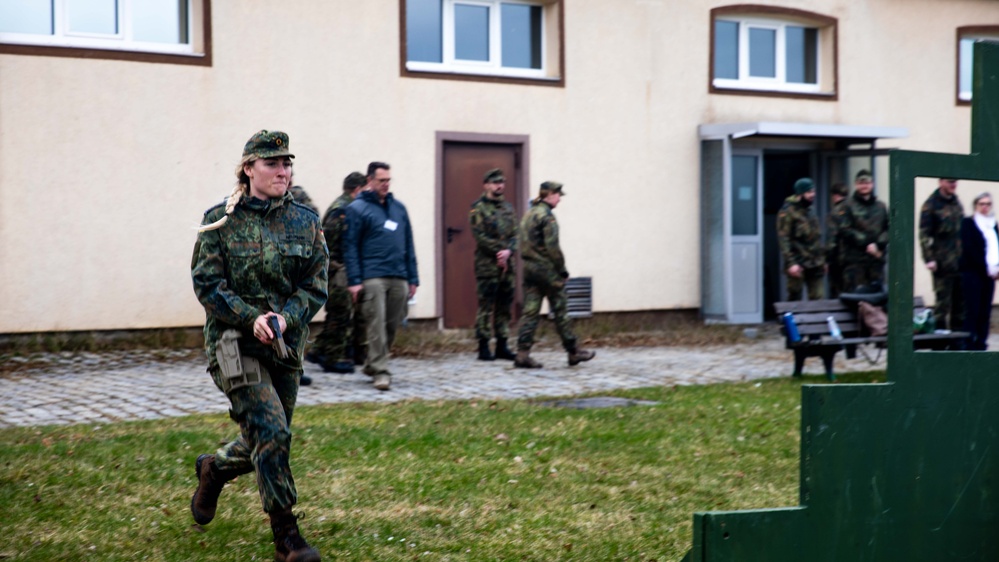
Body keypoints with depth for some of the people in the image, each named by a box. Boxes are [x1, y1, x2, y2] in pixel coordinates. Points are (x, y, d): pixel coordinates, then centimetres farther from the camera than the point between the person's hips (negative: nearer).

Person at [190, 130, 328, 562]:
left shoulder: (305, 221, 4)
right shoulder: (220, 220, -2)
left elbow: (315, 286, 2)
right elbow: (207, 282, -5)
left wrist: (286, 317, -17)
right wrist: (251, 318, -19)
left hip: (286, 345, 4)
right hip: (234, 342, -4)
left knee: (266, 441, 13)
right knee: (270, 432, -16)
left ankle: (213, 469, 46)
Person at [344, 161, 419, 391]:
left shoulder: (399, 208, 16)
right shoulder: (358, 208, 0)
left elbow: (408, 245, 18)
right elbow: (350, 247, -3)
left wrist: (412, 277, 13)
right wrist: (354, 280, -10)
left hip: (398, 277, 5)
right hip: (373, 276, -5)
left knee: (392, 326, 9)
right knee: (377, 325, -9)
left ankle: (372, 364, 24)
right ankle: (380, 371, -6)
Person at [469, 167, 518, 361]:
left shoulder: (508, 207, 16)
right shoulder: (478, 208, -3)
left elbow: (515, 234, 9)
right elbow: (480, 236, -12)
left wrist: (508, 251, -9)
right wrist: (499, 252, -14)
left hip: (507, 265, 6)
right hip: (487, 265, -6)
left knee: (504, 307, 8)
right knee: (486, 307, -5)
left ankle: (502, 346, 14)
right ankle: (484, 347, -1)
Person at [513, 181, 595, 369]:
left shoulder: (528, 214, 14)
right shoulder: (546, 216, -13)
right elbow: (552, 247, -18)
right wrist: (562, 269, -9)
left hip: (529, 269, 8)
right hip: (546, 269, -8)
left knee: (530, 312, 4)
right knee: (560, 311, 2)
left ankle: (523, 354, -2)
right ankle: (573, 352, 12)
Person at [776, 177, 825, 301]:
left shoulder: (810, 211, 17)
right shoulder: (788, 212, -9)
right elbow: (783, 239, -16)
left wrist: (822, 259, 19)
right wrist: (791, 262, -23)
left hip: (815, 264, 7)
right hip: (798, 265, -7)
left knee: (817, 299, 5)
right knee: (794, 299, 1)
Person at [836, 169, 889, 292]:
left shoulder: (881, 207, 16)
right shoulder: (848, 206, 3)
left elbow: (888, 229, 7)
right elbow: (845, 230, -8)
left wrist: (879, 245, -11)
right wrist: (866, 244, -13)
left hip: (877, 259, 4)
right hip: (855, 260, -4)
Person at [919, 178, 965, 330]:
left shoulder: (957, 203, 13)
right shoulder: (931, 204, -7)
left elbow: (963, 229, 19)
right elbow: (924, 234, -11)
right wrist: (929, 259, -18)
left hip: (960, 261, 6)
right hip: (942, 263, -6)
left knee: (960, 299, 10)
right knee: (943, 300, -4)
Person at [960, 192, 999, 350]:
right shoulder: (968, 223, -2)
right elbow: (970, 249, -10)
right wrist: (986, 268, -13)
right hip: (972, 271, -6)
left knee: (986, 311, 4)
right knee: (973, 310, -9)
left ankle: (981, 344, 7)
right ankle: (969, 344, -7)